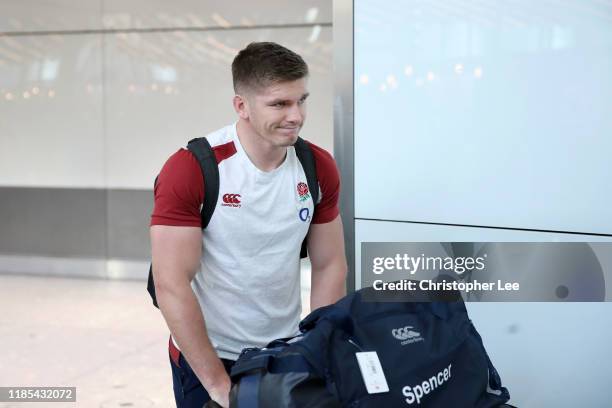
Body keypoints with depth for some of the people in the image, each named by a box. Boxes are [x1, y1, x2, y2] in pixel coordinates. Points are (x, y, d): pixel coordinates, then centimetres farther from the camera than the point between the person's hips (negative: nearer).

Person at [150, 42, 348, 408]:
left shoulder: (319, 168, -6)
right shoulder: (190, 170, -20)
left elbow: (330, 266, 2)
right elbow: (171, 284, -21)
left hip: (287, 351, 4)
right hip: (207, 357, -4)